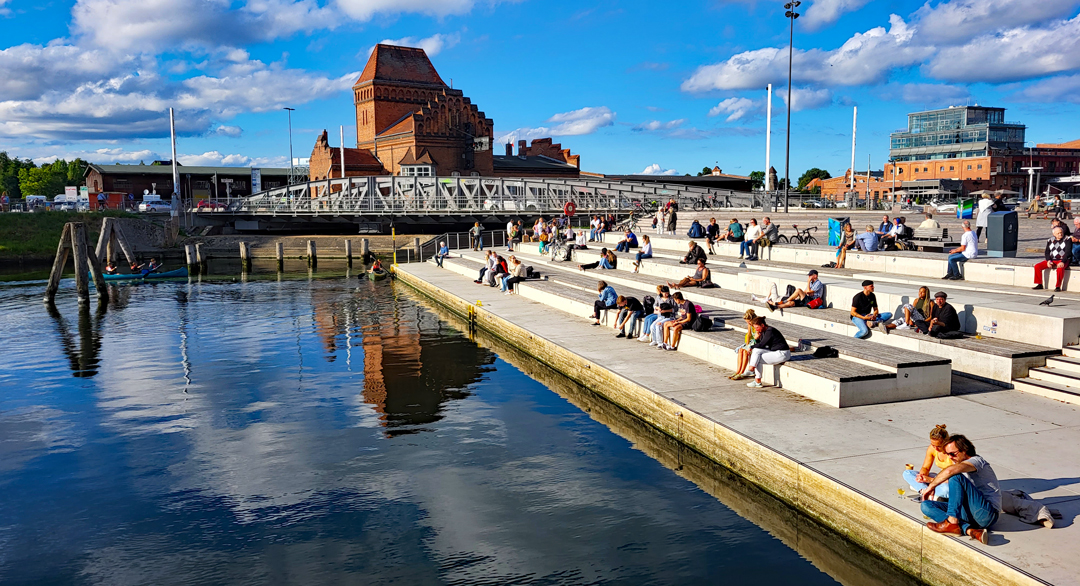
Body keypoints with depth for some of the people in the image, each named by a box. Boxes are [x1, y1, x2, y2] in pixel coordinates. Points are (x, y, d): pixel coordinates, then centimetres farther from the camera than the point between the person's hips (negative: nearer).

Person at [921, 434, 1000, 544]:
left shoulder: (976, 461, -10)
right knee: (926, 506, -5)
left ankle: (952, 523, -24)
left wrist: (931, 486, -20)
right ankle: (969, 530, -27)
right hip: (969, 514, 9)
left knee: (956, 476, -25)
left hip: (987, 513, -9)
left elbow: (950, 470, -29)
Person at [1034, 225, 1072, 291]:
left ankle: (1058, 286, -27)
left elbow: (1068, 252, -10)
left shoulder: (1067, 240, -2)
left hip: (1063, 260, -5)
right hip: (1052, 260, 5)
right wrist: (1048, 260, -9)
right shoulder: (1050, 240, 11)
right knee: (1037, 266, -14)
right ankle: (1039, 284, -4)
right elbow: (1047, 252, 11)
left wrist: (1062, 262, -25)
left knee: (1060, 268, -38)